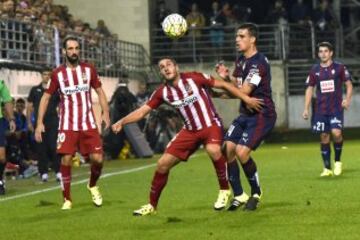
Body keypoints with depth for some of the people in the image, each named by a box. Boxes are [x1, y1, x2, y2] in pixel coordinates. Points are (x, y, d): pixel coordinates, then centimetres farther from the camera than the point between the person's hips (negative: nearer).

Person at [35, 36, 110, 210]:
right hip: (67, 125, -1)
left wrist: (105, 112, -1)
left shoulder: (89, 70, 3)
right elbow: (46, 97, 5)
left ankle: (93, 186, 25)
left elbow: (100, 91, 12)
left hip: (88, 124, 1)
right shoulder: (57, 74, 0)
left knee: (97, 159, -6)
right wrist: (39, 123, -2)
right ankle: (67, 199, 2)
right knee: (66, 159, -11)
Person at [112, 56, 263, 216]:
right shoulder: (162, 92, -4)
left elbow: (223, 85, -10)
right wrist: (122, 122, -15)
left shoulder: (194, 78, -15)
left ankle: (224, 190, -15)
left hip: (210, 125, -5)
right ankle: (152, 205, 15)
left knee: (213, 150, -37)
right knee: (163, 163, -2)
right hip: (190, 130, 5)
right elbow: (142, 111, -1)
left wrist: (246, 98, -12)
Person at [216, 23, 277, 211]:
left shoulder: (258, 63, -17)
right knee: (227, 149, -6)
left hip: (262, 115, -9)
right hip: (245, 114, 9)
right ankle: (239, 195, 5)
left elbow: (244, 91, -22)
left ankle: (256, 194, 1)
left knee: (242, 152, -20)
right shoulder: (240, 61, 12)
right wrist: (226, 77, -6)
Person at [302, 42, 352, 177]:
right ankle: (327, 168, 10)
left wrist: (347, 99, -12)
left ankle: (338, 161, 3)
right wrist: (306, 109, 6)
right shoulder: (314, 70, 7)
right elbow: (310, 89, 12)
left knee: (336, 133, -19)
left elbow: (349, 84, 4)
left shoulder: (339, 68, 0)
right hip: (321, 109, 3)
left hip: (336, 108, -3)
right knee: (324, 136, 2)